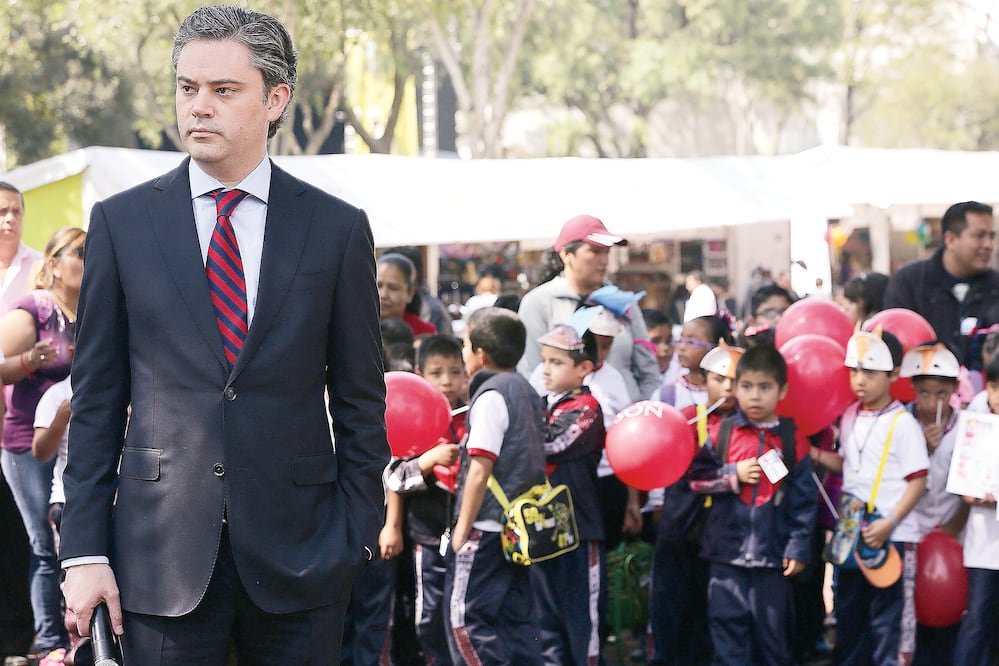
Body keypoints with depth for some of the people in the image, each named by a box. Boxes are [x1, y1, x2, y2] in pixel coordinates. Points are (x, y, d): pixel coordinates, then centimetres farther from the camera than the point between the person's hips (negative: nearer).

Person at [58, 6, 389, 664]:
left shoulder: (338, 228, 3)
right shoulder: (122, 222, 4)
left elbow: (361, 403, 6)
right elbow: (96, 397, 4)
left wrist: (357, 540, 0)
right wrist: (85, 550, -1)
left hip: (298, 558, 0)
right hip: (161, 557, 0)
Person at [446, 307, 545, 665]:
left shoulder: (491, 395, -13)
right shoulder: (526, 391, 13)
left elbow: (480, 469, -17)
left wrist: (463, 527, -12)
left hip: (488, 527, -9)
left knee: (465, 619, -6)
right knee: (517, 619, 11)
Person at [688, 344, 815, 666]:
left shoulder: (793, 440, 0)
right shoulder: (721, 433, 2)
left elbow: (804, 500, 2)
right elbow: (696, 476, 4)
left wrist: (798, 547, -2)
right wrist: (732, 476, -9)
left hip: (772, 554, 0)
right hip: (727, 552, 1)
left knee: (772, 628, 9)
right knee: (728, 626, 2)